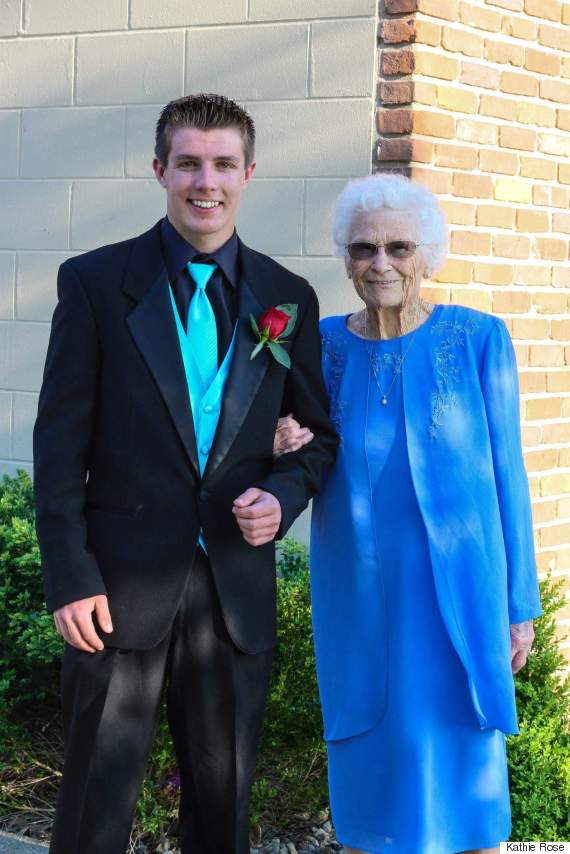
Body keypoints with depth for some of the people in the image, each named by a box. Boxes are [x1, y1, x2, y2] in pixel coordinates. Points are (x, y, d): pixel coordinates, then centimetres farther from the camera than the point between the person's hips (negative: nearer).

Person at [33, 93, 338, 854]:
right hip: (123, 585, -3)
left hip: (238, 589, 3)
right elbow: (60, 439, -4)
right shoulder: (95, 281, -1)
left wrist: (283, 496, -9)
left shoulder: (288, 299, 7)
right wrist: (69, 577, -10)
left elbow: (318, 437, 13)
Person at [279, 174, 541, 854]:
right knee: (365, 773, 10)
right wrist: (285, 453, -13)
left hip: (456, 592, -2)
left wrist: (519, 605, 0)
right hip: (357, 595, 2)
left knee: (461, 773, 4)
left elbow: (505, 473, 0)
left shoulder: (478, 339, -4)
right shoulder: (321, 344, 3)